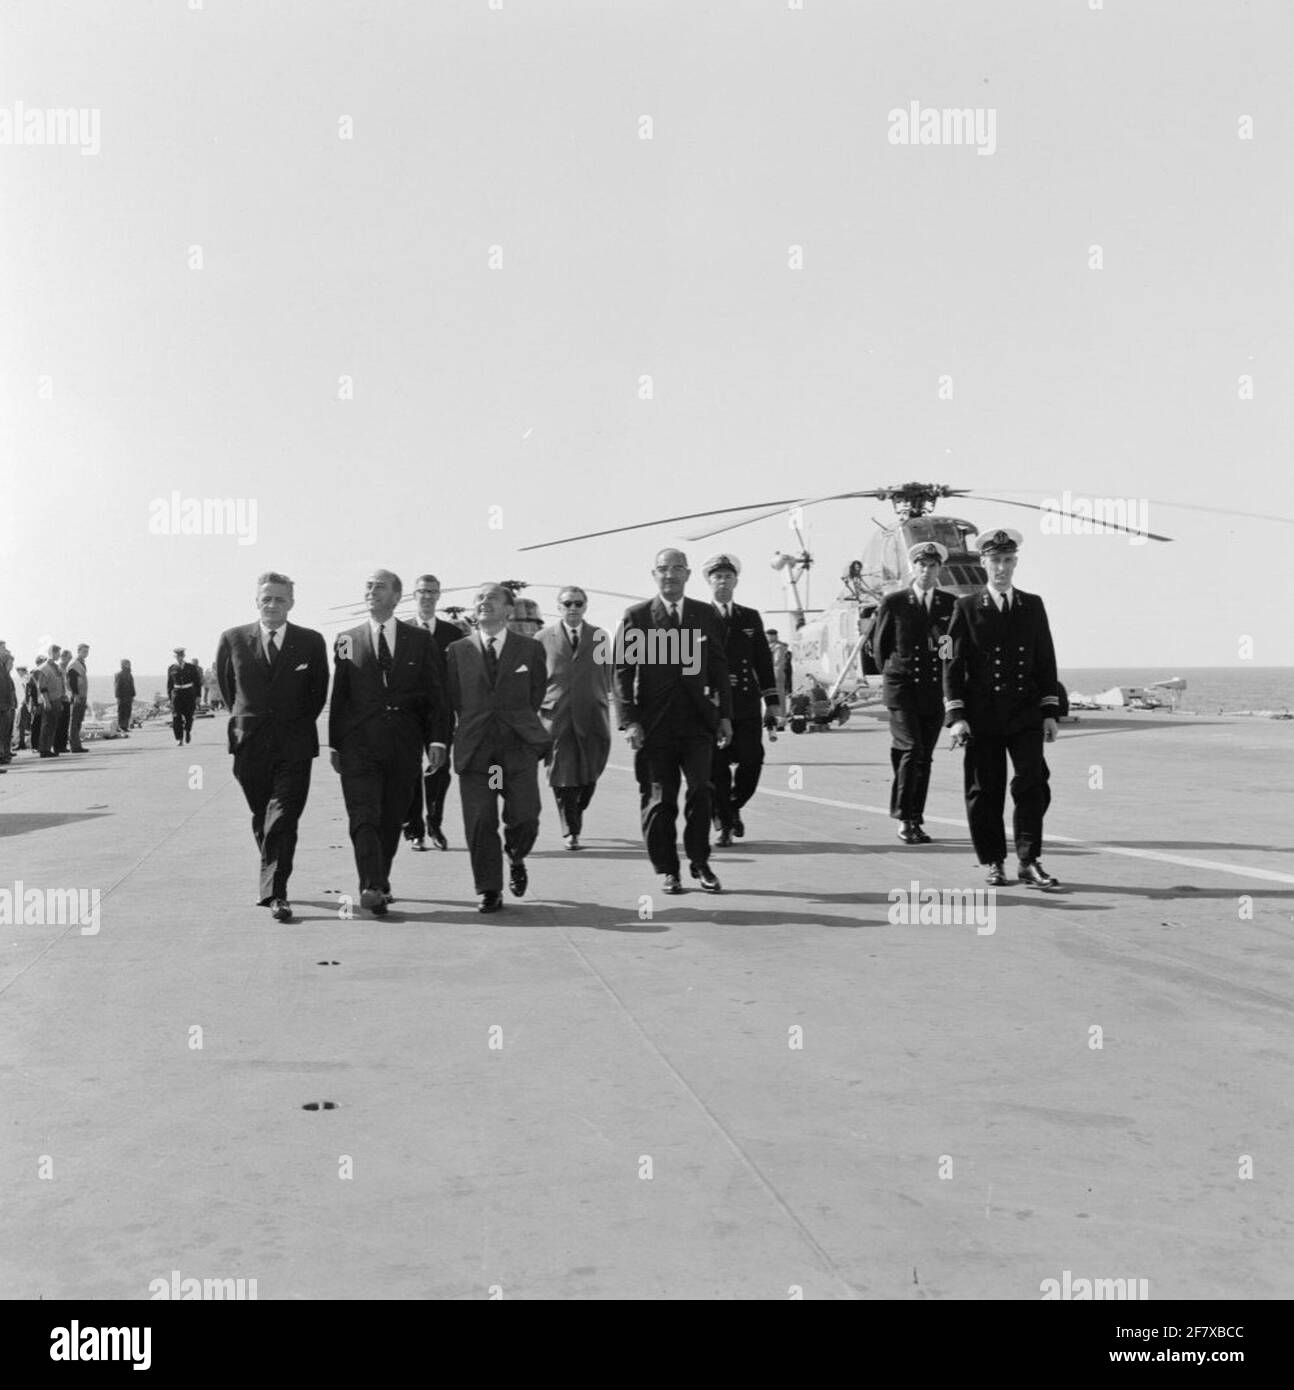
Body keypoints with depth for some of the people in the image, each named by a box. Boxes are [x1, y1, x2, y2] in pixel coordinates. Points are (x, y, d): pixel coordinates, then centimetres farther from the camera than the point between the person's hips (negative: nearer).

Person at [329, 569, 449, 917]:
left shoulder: (420, 640, 8)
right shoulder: (347, 641, 8)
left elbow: (435, 694, 5)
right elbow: (338, 696, 9)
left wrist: (437, 740, -4)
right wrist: (335, 745, 4)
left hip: (404, 744, 1)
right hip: (359, 742, -1)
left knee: (392, 819, 7)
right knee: (364, 816, -12)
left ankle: (381, 881, 22)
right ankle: (371, 888, -19)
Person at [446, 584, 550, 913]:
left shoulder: (530, 648, 7)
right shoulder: (458, 650, 8)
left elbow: (537, 691, 14)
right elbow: (453, 697, 13)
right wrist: (474, 725, 11)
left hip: (519, 748, 0)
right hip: (475, 750, 0)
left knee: (524, 818, -6)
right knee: (479, 823, -4)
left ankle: (516, 859, 27)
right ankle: (489, 892, 7)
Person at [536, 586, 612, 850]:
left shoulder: (599, 637, 12)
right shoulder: (544, 639, 7)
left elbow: (606, 676, 12)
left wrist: (604, 711, 7)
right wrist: (535, 709, 3)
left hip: (592, 716, 1)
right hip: (556, 716, -1)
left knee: (589, 775, 1)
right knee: (563, 776, -2)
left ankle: (575, 816, 27)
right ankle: (570, 831, 7)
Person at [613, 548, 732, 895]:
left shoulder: (706, 615, 11)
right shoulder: (636, 616, 3)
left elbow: (719, 668, 12)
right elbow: (622, 671, 0)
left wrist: (724, 714, 6)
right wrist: (629, 720, -8)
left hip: (697, 721, 2)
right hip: (654, 723, -1)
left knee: (701, 790, -7)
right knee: (659, 799, 3)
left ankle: (700, 864, 7)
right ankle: (666, 869, 14)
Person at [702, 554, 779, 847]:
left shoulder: (751, 618, 14)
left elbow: (764, 662, 13)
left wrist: (772, 702, 8)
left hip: (746, 705, 2)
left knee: (751, 762, -3)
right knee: (716, 767, -2)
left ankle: (733, 808, 23)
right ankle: (723, 823, 11)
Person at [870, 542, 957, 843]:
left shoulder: (951, 605, 8)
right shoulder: (893, 603, 2)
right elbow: (878, 643, 11)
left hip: (935, 690, 3)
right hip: (901, 687, -3)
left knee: (924, 757, 5)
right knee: (912, 750, -14)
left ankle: (915, 821, 13)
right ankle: (904, 819, -8)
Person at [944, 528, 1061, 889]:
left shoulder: (1033, 606, 11)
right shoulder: (967, 608, 3)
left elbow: (1046, 661, 12)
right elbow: (953, 664, 0)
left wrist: (1049, 712, 6)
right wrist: (956, 716, -9)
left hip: (1025, 714, 2)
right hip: (982, 717, -2)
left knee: (1033, 784, -8)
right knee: (985, 791, 2)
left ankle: (1029, 862, -2)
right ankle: (994, 863, 13)